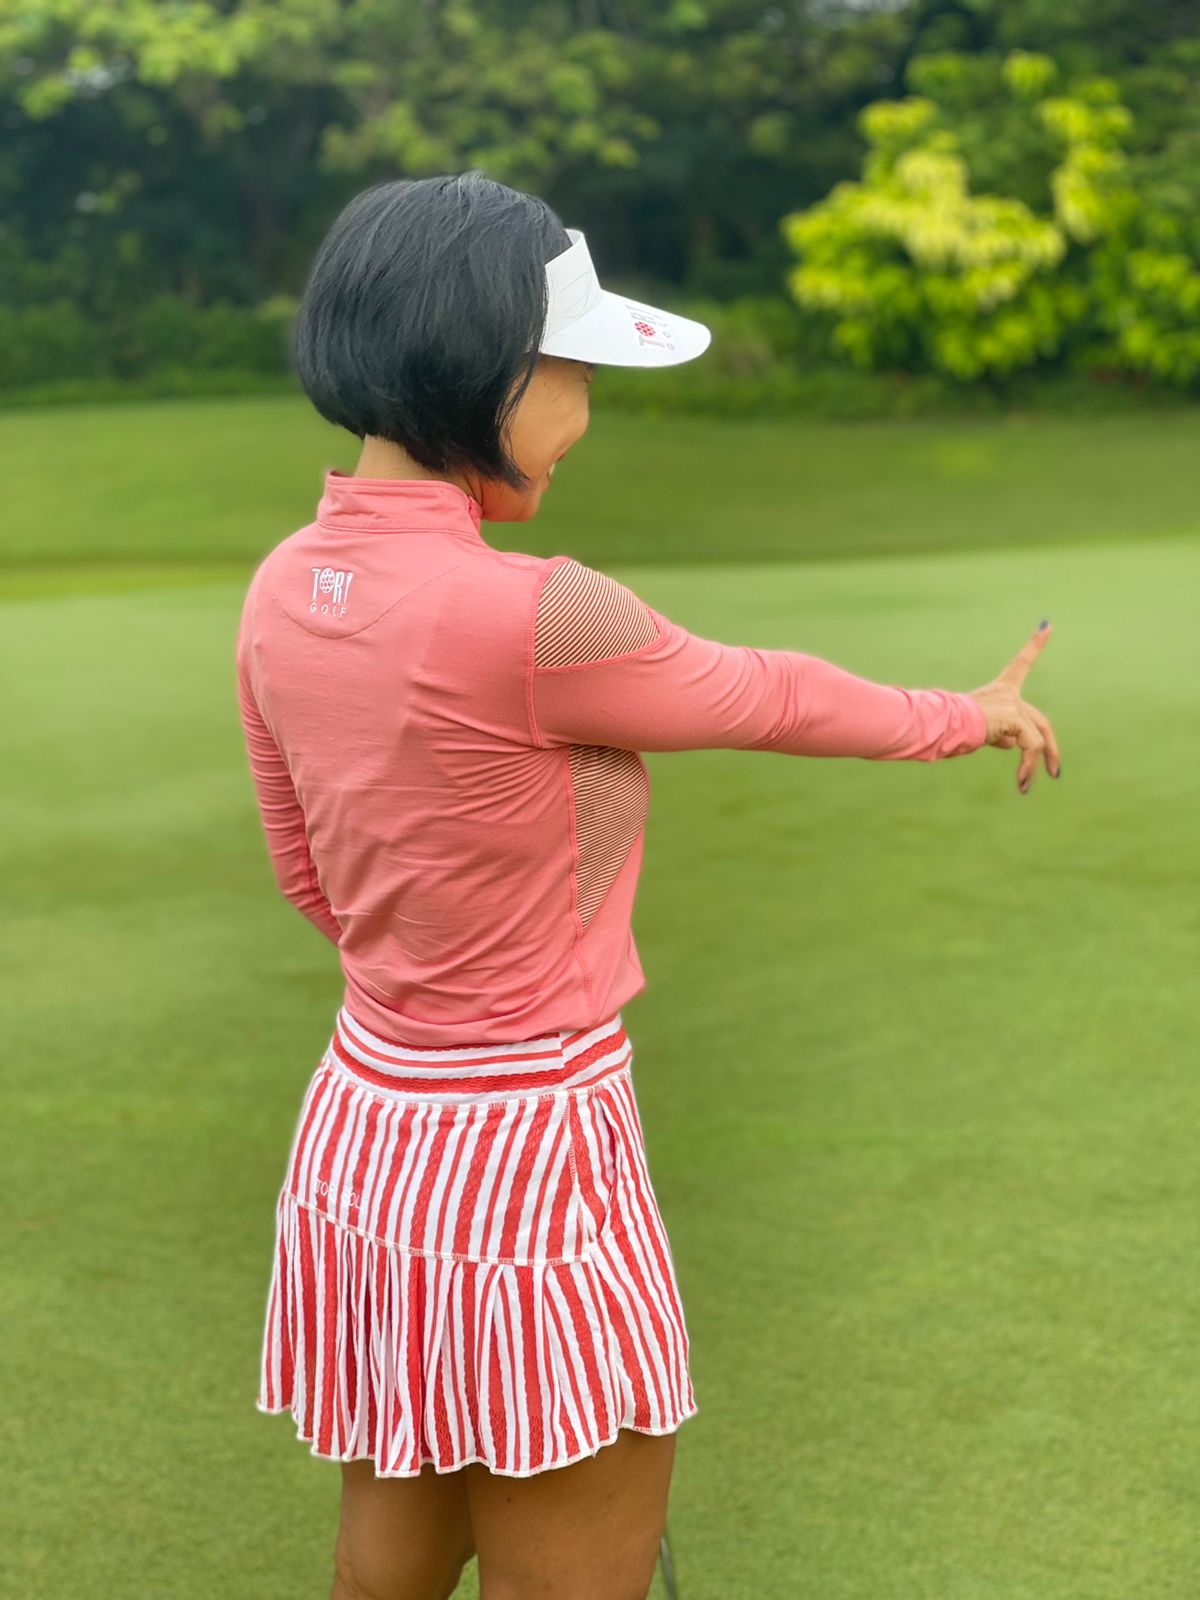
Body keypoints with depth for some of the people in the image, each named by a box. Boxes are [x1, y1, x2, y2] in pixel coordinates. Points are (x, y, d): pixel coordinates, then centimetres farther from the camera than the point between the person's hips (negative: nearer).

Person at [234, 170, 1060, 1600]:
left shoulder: (284, 590, -1)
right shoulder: (532, 618, -25)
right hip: (523, 1161, -8)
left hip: (359, 1134, 8)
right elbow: (764, 696, -7)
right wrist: (969, 715, 12)